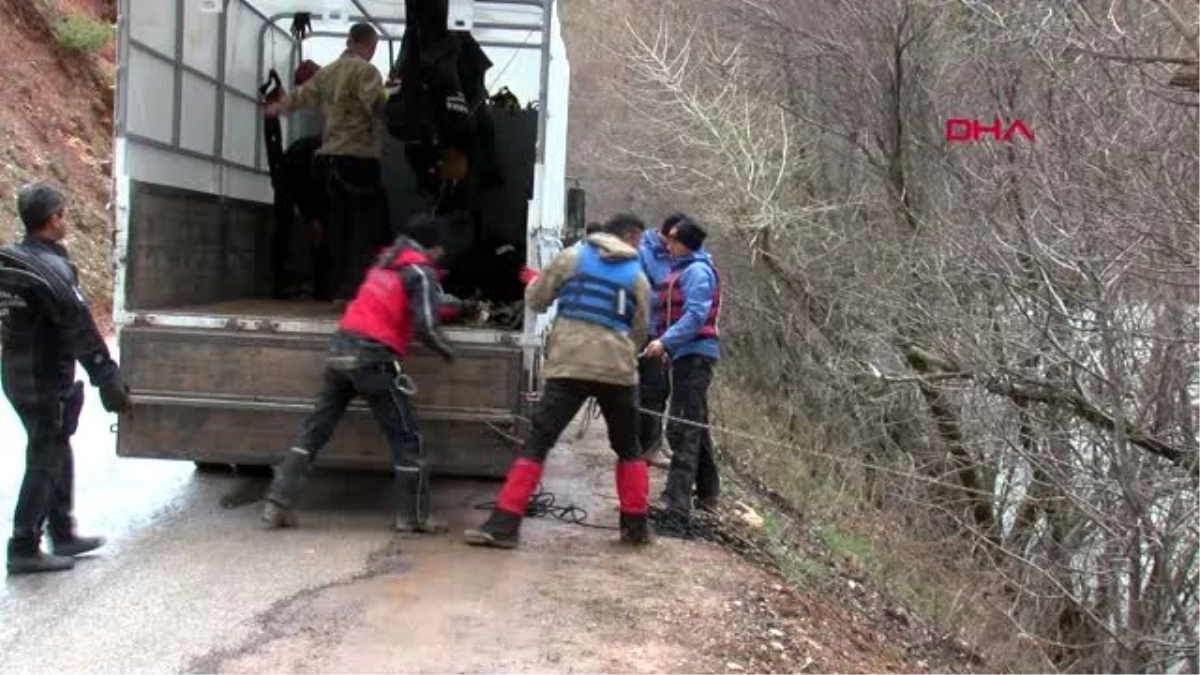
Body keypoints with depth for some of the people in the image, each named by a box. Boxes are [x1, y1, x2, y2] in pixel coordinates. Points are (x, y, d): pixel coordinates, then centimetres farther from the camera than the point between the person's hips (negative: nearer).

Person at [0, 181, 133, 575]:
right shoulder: (50, 269, -20)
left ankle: (63, 534, 28)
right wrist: (110, 382, -17)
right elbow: (81, 331, -20)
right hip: (46, 383, -9)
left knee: (57, 455, 19)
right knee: (44, 462, 1)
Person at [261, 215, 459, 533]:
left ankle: (278, 503, 6)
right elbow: (425, 327, -12)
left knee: (316, 428, 9)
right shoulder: (420, 272, -4)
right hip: (373, 357, -7)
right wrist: (446, 351, 5)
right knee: (406, 437, 4)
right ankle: (413, 516, 9)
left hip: (342, 347, 7)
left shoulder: (387, 260, 17)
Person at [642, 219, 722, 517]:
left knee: (683, 428, -14)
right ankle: (707, 493, 26)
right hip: (687, 355, 11)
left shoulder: (697, 271, -11)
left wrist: (665, 342, -27)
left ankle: (677, 499, -16)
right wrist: (666, 343, 11)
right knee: (695, 426, 17)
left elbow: (696, 315, -21)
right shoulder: (682, 269, 19)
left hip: (694, 354, -11)